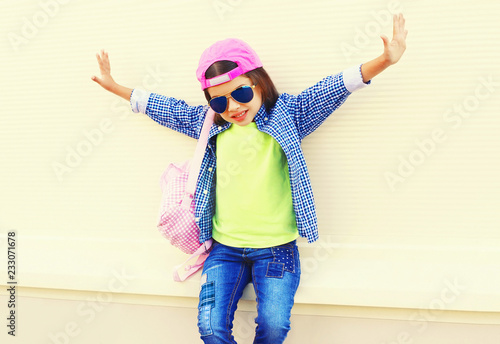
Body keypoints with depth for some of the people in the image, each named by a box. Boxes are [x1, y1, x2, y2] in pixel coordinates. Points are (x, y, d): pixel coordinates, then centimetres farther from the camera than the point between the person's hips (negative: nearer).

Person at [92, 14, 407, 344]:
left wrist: (385, 60, -20)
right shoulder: (209, 124, 8)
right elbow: (169, 109, 19)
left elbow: (329, 91, -8)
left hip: (276, 248, -2)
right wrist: (115, 87, 24)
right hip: (225, 248, 3)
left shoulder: (286, 114, 0)